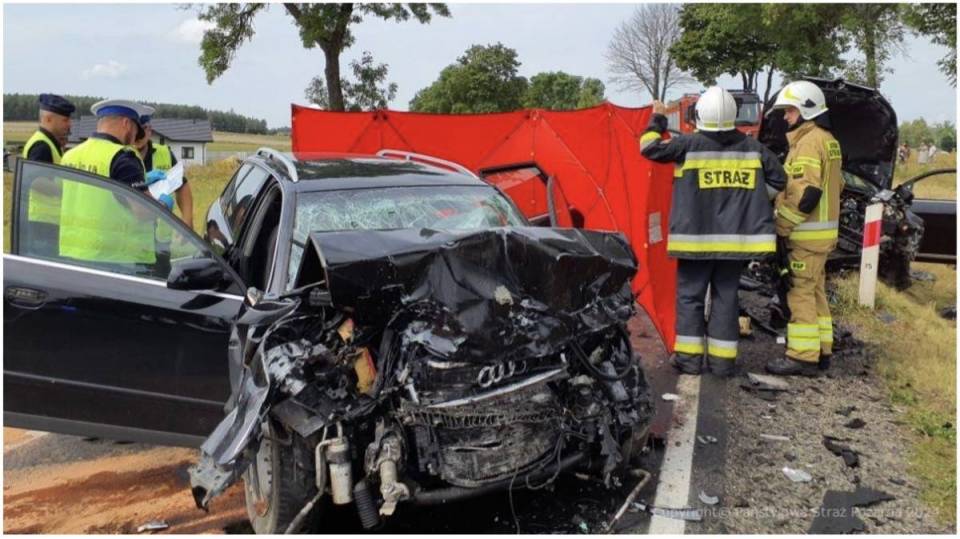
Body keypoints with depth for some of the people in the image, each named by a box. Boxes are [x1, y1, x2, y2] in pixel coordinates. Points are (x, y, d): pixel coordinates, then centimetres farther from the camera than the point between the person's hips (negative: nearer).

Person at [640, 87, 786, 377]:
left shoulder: (689, 144, -8)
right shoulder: (752, 147, 4)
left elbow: (650, 147, -2)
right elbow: (777, 179, 10)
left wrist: (657, 120, 14)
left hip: (696, 237, -3)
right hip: (736, 239, 3)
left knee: (690, 295, 6)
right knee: (726, 297, 9)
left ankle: (689, 356, 7)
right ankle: (722, 359, 11)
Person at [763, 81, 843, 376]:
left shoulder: (809, 142, -15)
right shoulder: (828, 141, 17)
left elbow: (805, 194, -24)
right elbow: (835, 186, 21)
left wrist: (781, 228, -17)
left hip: (807, 233, -10)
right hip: (823, 230, 10)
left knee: (800, 292, -6)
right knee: (815, 291, 15)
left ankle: (803, 356, -3)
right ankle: (821, 350, 23)